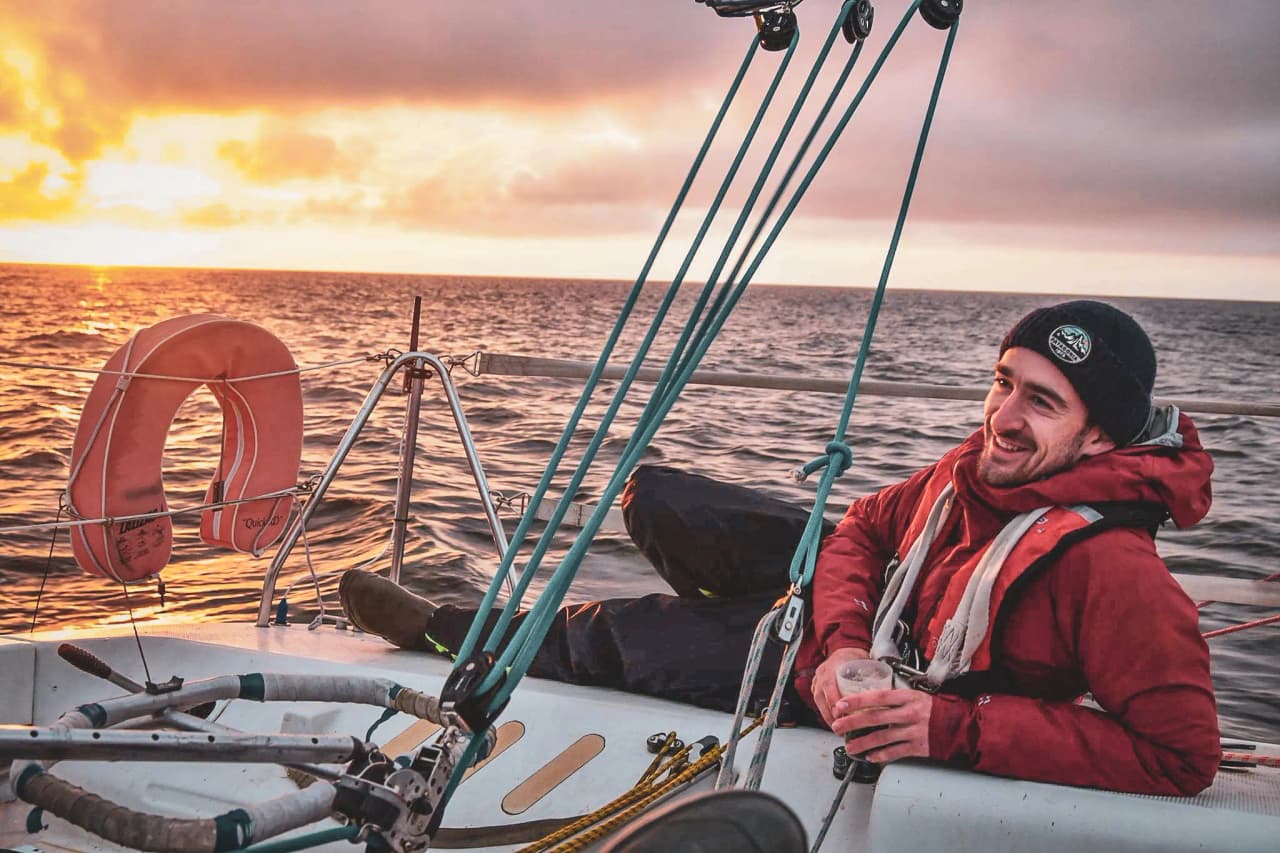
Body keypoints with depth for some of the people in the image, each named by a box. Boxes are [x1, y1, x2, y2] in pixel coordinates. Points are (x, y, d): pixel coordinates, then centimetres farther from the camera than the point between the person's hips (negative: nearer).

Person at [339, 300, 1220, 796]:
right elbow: (863, 530, -2)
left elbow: (1181, 752, -35)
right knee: (652, 498, 6)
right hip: (866, 609, 6)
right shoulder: (981, 466, -14)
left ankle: (441, 627, 22)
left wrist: (956, 728, -37)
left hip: (911, 698, -6)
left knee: (614, 636, -5)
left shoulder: (1108, 567, -34)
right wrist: (844, 641, -22)